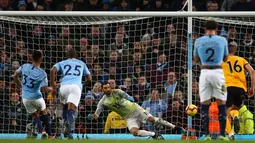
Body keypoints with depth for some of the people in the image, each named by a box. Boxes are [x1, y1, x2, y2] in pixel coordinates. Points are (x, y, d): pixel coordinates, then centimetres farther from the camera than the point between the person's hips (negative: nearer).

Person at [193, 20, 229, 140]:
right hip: (218, 71, -1)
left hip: (205, 72, 1)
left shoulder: (198, 41, 2)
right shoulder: (222, 40, 0)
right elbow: (225, 58, 12)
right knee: (221, 104, 4)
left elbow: (196, 60, 13)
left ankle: (207, 135, 0)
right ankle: (222, 134, 0)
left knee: (205, 105, 5)